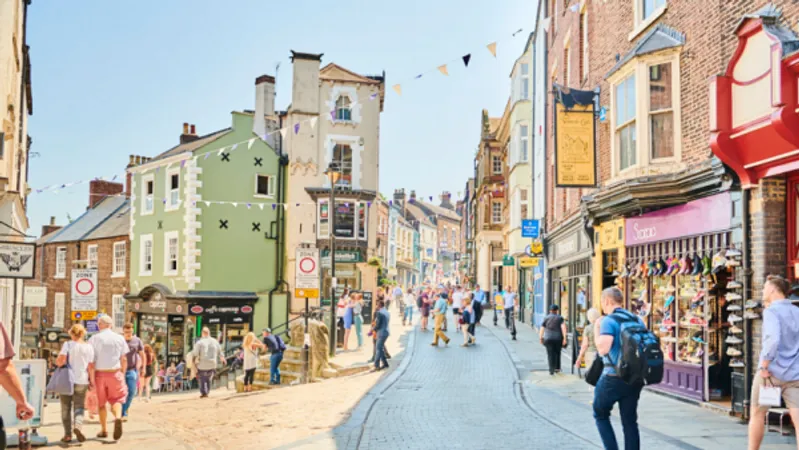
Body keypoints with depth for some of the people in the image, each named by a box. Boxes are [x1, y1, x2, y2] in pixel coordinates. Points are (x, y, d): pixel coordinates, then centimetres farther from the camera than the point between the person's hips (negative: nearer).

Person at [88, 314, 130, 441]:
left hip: (99, 374, -1)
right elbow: (124, 359, 4)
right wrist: (122, 374, 15)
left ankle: (104, 430, 19)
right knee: (117, 399, 10)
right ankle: (118, 417, -20)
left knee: (101, 403, 13)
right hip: (115, 373, 1)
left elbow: (91, 361, -9)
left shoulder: (94, 339, -4)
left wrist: (92, 378, -6)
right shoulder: (119, 338, 2)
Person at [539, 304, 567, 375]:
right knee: (557, 353, 20)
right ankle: (557, 368, 23)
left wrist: (540, 338, 13)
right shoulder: (560, 318, 1)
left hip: (548, 338, -1)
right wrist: (564, 338, -13)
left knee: (551, 354, 0)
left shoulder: (546, 318, 3)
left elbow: (542, 329, 2)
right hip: (558, 338, 1)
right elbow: (563, 327, -12)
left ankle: (552, 370, -11)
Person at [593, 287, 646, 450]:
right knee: (630, 421, 11)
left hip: (613, 377, -5)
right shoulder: (638, 320, 9)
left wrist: (596, 330, -9)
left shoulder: (608, 321, -12)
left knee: (600, 414, 14)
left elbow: (603, 349, -22)